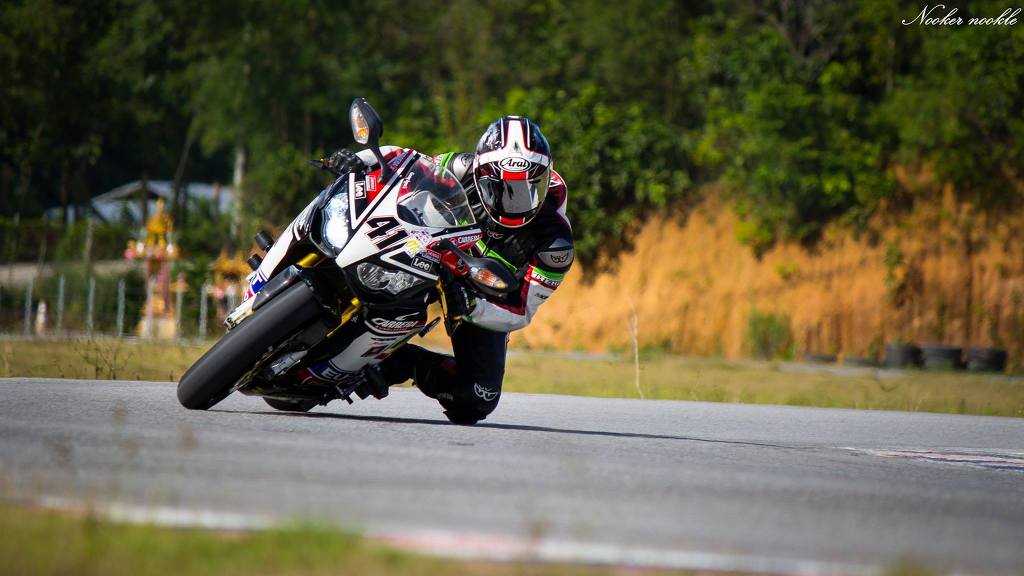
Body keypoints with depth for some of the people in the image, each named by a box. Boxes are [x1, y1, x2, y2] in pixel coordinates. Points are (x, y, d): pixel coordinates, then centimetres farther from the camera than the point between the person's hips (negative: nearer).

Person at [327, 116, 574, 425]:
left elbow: (521, 314, -25)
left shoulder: (554, 242, -30)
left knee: (477, 401, -17)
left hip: (487, 299, -1)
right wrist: (357, 160, -32)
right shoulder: (466, 170, -27)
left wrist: (472, 308, -45)